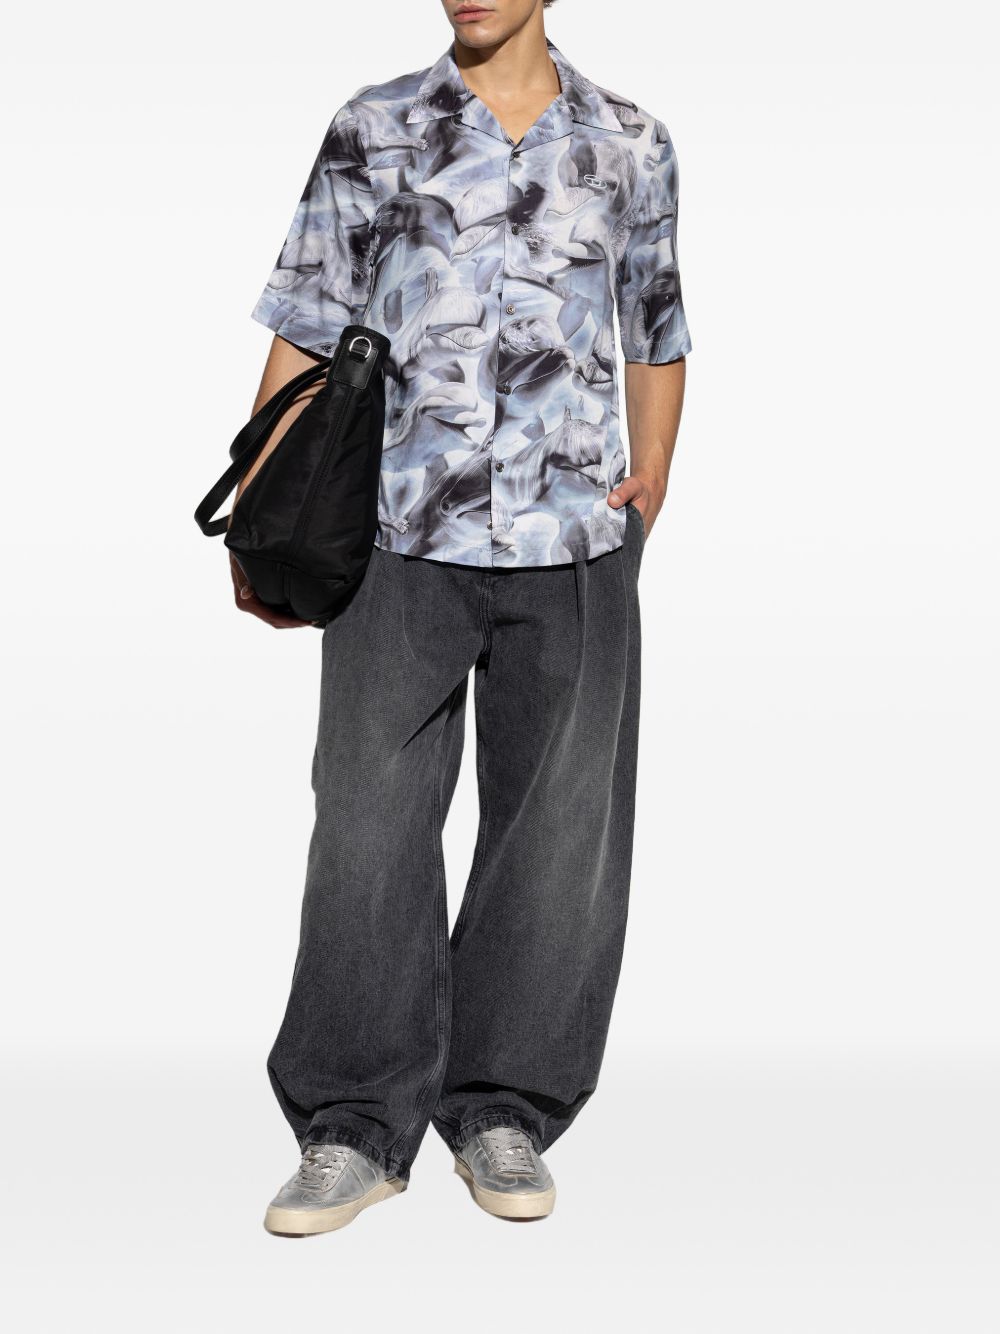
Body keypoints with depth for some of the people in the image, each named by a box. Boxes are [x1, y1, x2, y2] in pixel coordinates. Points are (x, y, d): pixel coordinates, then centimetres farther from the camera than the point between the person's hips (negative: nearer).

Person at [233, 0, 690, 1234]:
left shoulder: (630, 144, 11)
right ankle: (358, 1124, 13)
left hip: (574, 546, 1)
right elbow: (306, 333, 6)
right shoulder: (374, 131, 7)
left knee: (557, 831, 5)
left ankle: (504, 1112, 20)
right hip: (400, 542, -1)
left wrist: (649, 487, 6)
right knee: (368, 823, 0)